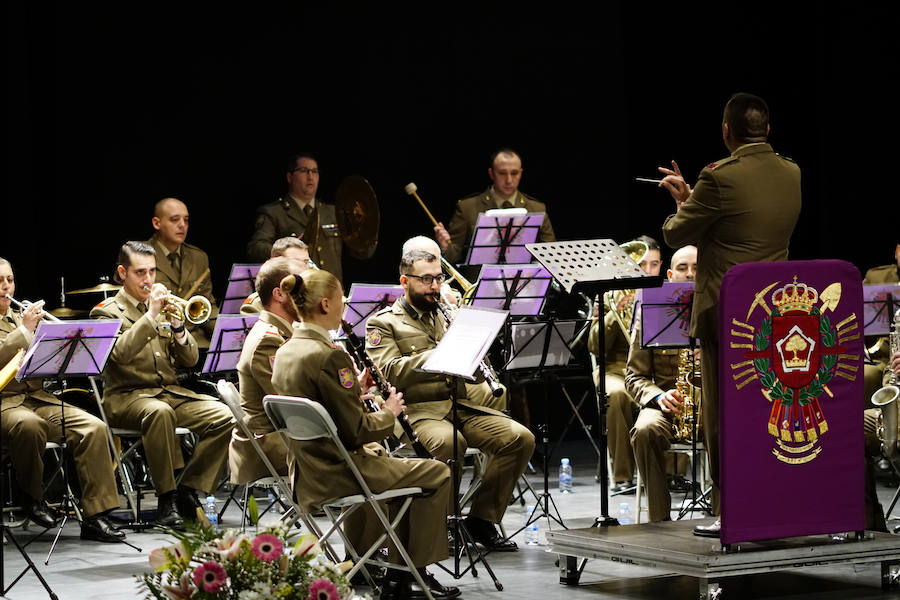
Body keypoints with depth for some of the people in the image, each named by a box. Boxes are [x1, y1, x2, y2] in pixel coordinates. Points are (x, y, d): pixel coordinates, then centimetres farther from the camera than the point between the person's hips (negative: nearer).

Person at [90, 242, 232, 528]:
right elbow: (119, 353, -17)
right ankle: (166, 499, -31)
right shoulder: (107, 312, 4)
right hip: (127, 396, -5)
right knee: (159, 412, -40)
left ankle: (188, 492, -14)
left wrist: (177, 326, -5)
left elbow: (190, 360, 14)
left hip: (171, 392, 5)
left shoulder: (165, 306, 20)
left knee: (224, 416, -21)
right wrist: (151, 315, -19)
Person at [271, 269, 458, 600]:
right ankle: (416, 571, 14)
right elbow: (356, 431, -22)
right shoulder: (328, 356, -24)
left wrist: (356, 390, 10)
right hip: (338, 475, -9)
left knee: (399, 466, 30)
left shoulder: (285, 352, 5)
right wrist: (389, 413, -5)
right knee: (437, 474, 8)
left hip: (307, 474, 9)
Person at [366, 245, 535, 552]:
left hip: (460, 405, 6)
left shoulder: (446, 316, 23)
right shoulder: (383, 323, 5)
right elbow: (389, 371, -13)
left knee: (521, 437, -16)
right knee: (448, 441, -39)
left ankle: (482, 518, -5)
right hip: (417, 410, -6)